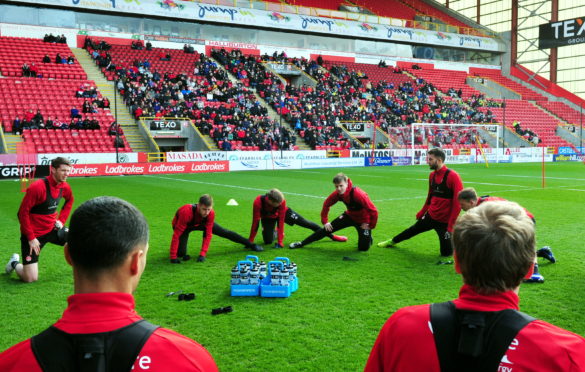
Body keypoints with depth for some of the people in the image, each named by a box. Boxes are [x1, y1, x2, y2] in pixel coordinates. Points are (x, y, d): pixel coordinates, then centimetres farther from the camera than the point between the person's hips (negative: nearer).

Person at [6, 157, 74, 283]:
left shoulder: (65, 187, -3)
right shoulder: (37, 187, -23)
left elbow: (69, 201, 21)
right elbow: (22, 213, -19)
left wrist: (61, 220, 9)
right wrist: (31, 238, -19)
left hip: (52, 229, 6)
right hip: (34, 234, -6)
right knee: (30, 279, -8)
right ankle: (15, 263, 26)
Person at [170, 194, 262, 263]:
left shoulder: (211, 213, -33)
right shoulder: (186, 212, -45)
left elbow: (208, 234, -24)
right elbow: (176, 235, -41)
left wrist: (203, 254, -32)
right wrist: (173, 257, -40)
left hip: (200, 223, 3)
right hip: (183, 226, -3)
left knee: (224, 232, 4)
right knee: (181, 253, -23)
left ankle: (250, 244, 20)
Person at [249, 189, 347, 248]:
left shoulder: (281, 201, -36)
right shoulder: (258, 202, -40)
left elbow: (281, 221, -31)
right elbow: (255, 222, -33)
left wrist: (280, 242, -33)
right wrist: (250, 242, -32)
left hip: (283, 213, 0)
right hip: (267, 218, 0)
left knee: (305, 223, -4)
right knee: (268, 241, -16)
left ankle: (332, 236, 9)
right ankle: (274, 232, 22)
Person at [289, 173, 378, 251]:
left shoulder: (358, 194, -36)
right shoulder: (337, 194, -18)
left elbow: (373, 210, -32)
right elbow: (326, 204, 1)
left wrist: (370, 226, -19)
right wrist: (325, 221, 2)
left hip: (363, 220, -4)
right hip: (350, 215, 5)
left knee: (363, 248, -7)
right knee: (327, 229, -1)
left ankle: (368, 237, 29)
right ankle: (301, 244, 9)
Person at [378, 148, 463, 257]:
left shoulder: (453, 176, -19)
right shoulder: (432, 175, 4)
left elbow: (458, 202, -20)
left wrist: (451, 225, -21)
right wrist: (422, 212, 22)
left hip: (445, 221, -6)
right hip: (430, 216, 6)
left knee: (446, 252, -2)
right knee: (413, 230, 23)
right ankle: (392, 241, 46)